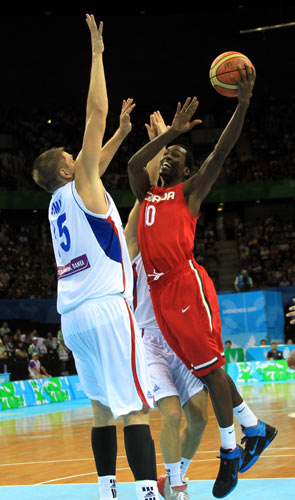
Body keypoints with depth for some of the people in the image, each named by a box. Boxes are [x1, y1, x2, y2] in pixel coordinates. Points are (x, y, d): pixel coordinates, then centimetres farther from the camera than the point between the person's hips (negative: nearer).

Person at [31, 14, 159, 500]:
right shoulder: (79, 188, -1)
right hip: (107, 308, -8)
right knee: (135, 409, -14)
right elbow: (96, 112, -2)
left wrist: (122, 133, 41)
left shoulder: (59, 201, 17)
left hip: (73, 315, 8)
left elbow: (95, 165, 39)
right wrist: (97, 51, 2)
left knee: (103, 409, 11)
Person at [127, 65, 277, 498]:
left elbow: (221, 152, 0)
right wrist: (173, 131, 13)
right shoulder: (147, 194, 25)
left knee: (210, 366, -7)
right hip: (159, 291, 6)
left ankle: (230, 452, -1)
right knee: (202, 369, 8)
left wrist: (243, 104, -7)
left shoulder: (190, 191, 10)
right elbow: (133, 163, 12)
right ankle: (254, 429, 20)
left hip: (186, 283, -6)